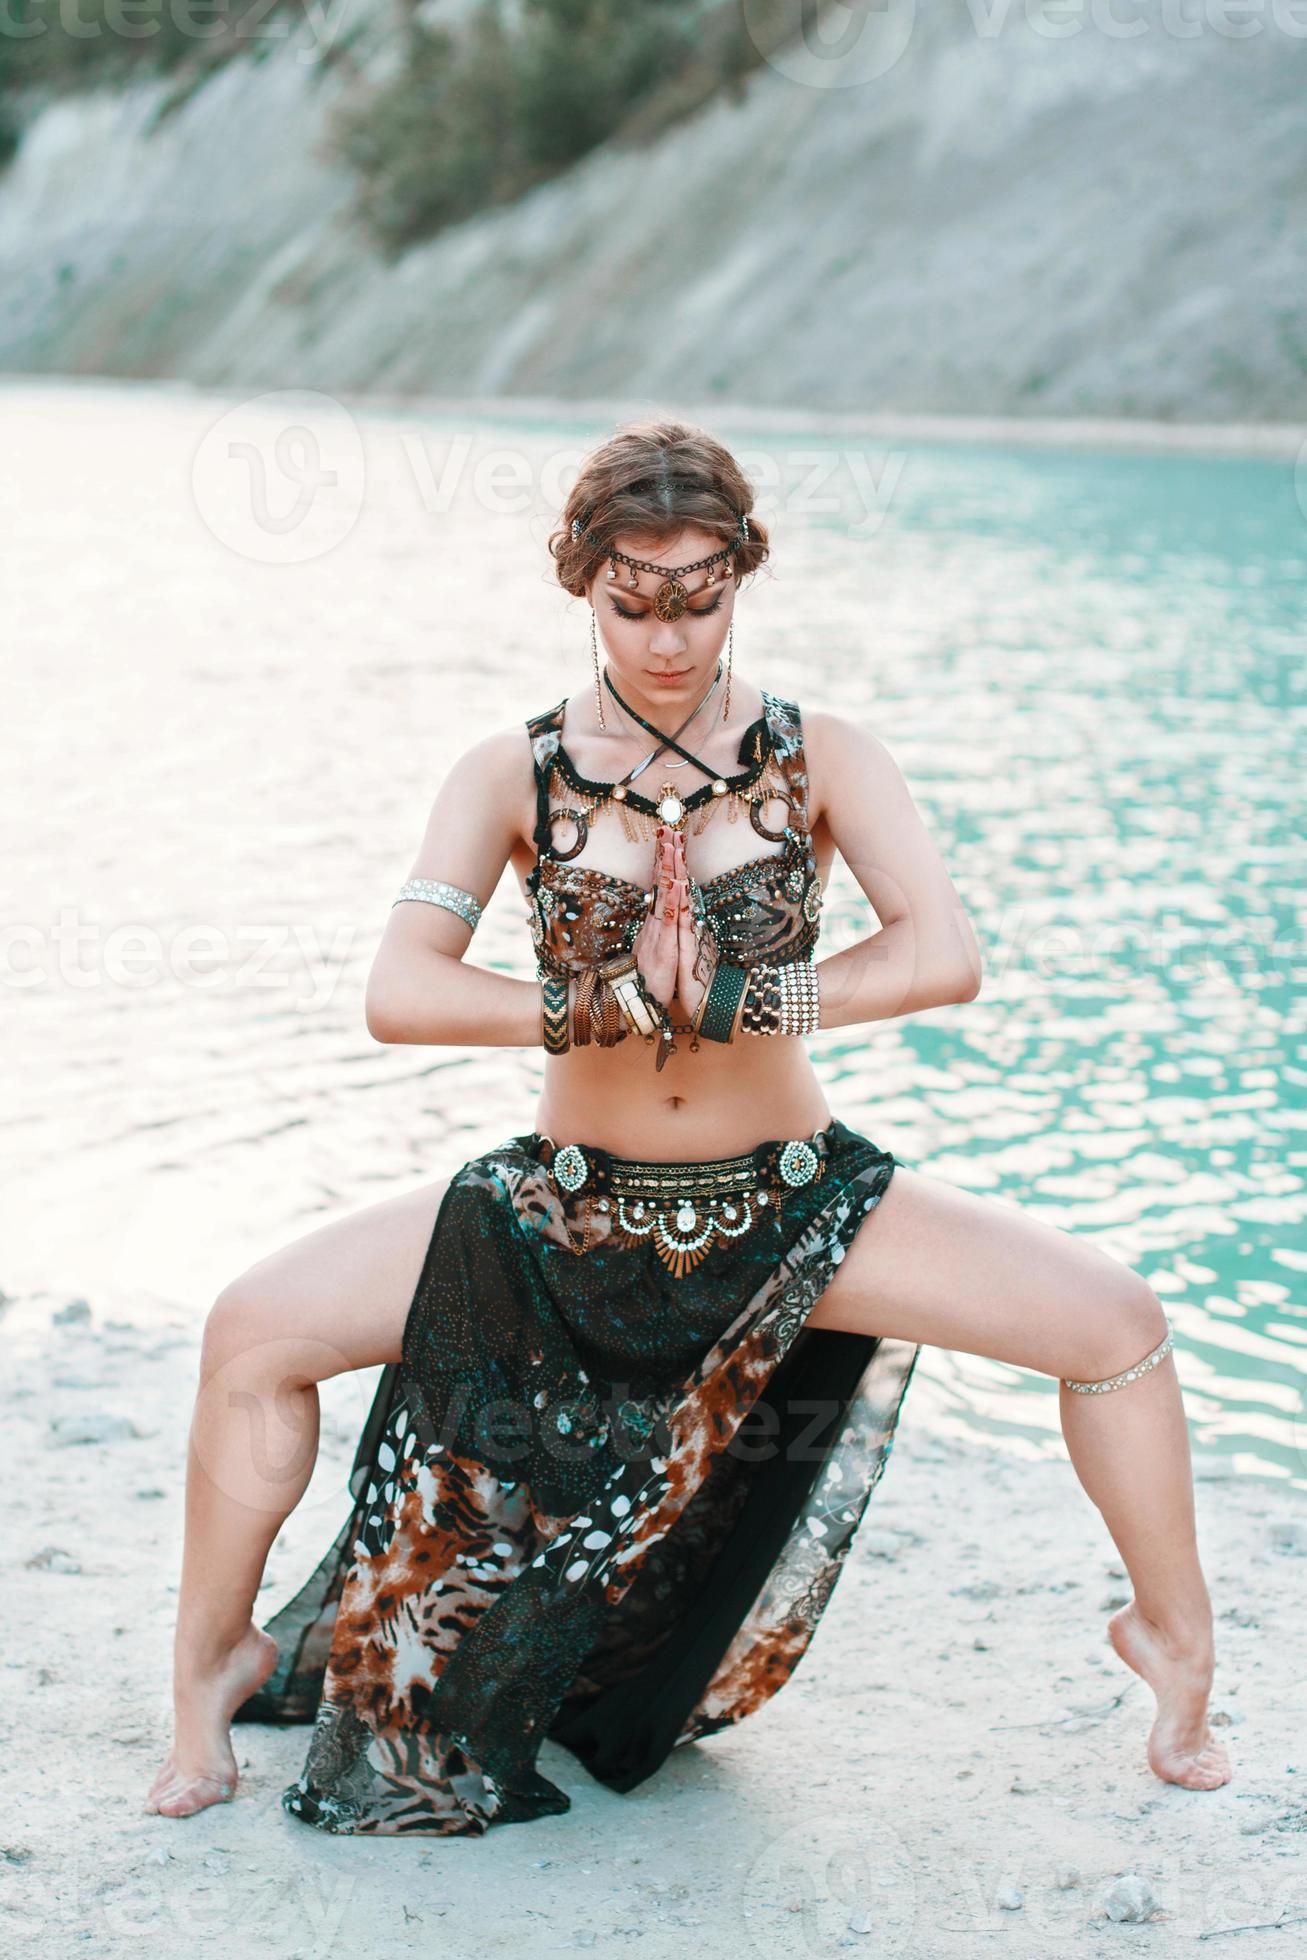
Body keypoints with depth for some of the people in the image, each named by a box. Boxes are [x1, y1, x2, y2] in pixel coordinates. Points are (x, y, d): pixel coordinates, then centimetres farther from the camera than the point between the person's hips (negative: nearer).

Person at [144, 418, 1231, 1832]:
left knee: (1114, 1318, -14)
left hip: (788, 1209, 0)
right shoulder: (515, 775, -6)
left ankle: (1172, 1636, 13)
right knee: (254, 1329, -15)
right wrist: (613, 1004, -23)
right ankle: (213, 1662, 9)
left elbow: (944, 958, -19)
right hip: (570, 1210, 0)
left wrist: (736, 997, -23)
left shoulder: (820, 759, -6)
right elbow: (398, 992, -18)